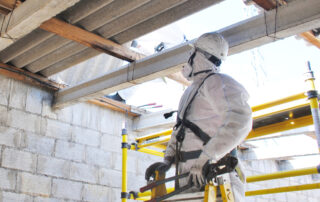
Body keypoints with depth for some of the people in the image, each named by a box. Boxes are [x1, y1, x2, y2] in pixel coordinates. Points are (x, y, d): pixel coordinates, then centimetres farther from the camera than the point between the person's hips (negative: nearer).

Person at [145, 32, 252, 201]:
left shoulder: (215, 82, -9)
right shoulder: (190, 91, 22)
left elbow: (240, 119, -26)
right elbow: (179, 129, 24)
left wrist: (205, 158, -29)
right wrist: (168, 160, 9)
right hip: (188, 175, 9)